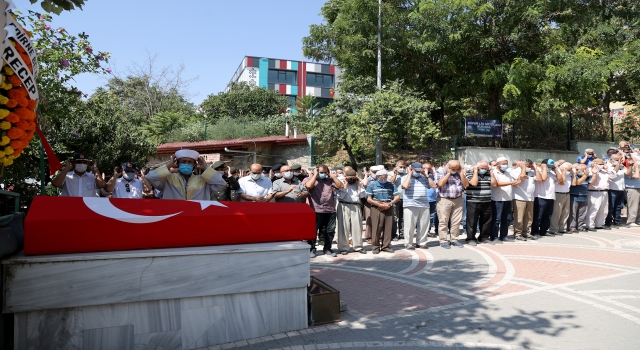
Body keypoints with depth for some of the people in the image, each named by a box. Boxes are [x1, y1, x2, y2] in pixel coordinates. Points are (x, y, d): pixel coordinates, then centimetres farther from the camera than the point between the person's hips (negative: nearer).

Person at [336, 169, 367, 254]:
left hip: (356, 207, 3)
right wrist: (345, 185, -8)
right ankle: (343, 247, 4)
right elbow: (340, 196, -9)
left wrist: (358, 184, 1)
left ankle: (358, 246, 12)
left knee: (357, 227, 2)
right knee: (344, 227, -3)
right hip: (344, 206, -3)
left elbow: (363, 195, 4)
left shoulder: (358, 184, 16)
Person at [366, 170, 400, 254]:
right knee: (376, 228, -4)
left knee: (388, 228, 3)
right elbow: (369, 199, -5)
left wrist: (390, 204, -9)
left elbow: (397, 197, 7)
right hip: (377, 209, -3)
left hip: (389, 208, 3)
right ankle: (375, 247, 4)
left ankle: (386, 246, 13)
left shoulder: (391, 185, 10)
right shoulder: (372, 185, 1)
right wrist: (380, 205, -12)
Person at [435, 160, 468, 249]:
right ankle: (443, 240, 5)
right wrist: (448, 173, -13)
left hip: (458, 199, 4)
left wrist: (460, 173, -5)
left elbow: (466, 184, 1)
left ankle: (454, 239, 16)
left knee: (456, 222, 5)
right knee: (443, 221, -2)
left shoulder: (460, 173, 10)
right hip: (444, 199, -4)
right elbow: (440, 183, -17)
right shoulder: (440, 171, -1)